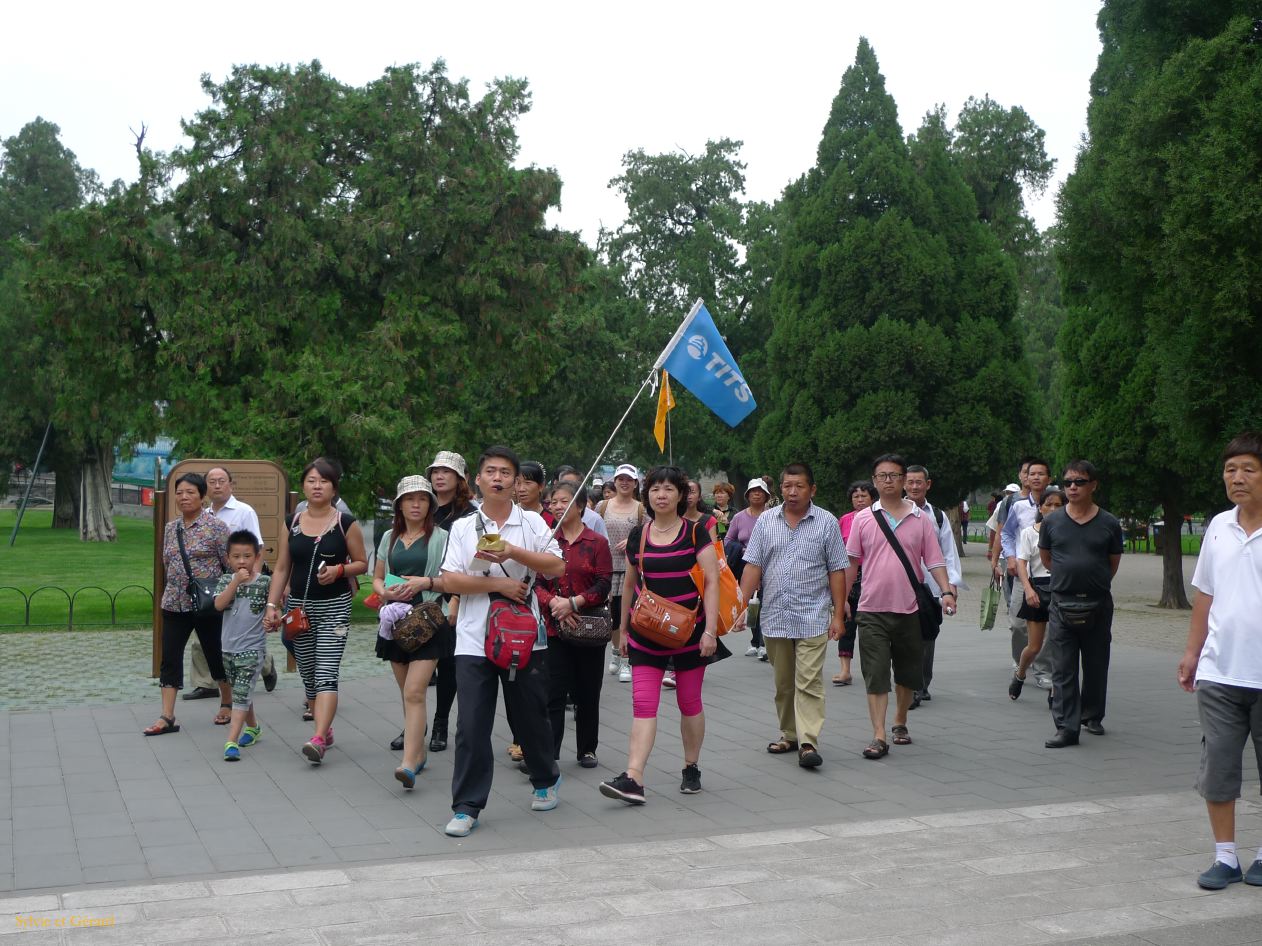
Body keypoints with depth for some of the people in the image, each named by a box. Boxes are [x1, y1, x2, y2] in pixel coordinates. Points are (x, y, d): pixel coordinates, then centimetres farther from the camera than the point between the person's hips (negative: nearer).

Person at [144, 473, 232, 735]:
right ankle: (167, 718, 0)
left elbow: (231, 564, -8)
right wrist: (177, 585, 16)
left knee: (216, 655, 8)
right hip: (175, 603, 5)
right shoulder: (170, 528, 9)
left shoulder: (216, 527, -9)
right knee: (170, 658, -1)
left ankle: (227, 703, 29)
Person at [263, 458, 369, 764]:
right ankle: (325, 729, 26)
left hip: (334, 607, -4)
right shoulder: (292, 523, 8)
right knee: (308, 675, 10)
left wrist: (339, 570, -16)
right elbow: (282, 568, 11)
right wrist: (272, 605, 3)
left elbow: (362, 563, 4)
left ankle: (318, 739, -23)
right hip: (298, 607, 4)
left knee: (326, 674, -14)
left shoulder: (346, 523, -2)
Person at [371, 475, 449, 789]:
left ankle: (409, 764, -20)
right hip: (395, 620, 5)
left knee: (414, 693, -15)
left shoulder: (441, 538, 0)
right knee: (406, 692, 12)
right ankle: (419, 752, 26)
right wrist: (385, 591, -4)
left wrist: (425, 582, -17)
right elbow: (377, 578, 18)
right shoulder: (389, 537, 14)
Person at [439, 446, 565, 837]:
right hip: (474, 640, 0)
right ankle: (467, 806, 4)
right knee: (472, 725, -3)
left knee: (531, 716, 12)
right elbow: (450, 580, -4)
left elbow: (556, 567, -8)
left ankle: (545, 780, 37)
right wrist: (497, 583, -12)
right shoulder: (463, 527, 6)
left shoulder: (532, 523, 4)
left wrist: (514, 552, -18)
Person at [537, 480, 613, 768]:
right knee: (553, 695, -4)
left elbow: (604, 586, -6)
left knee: (588, 693, 10)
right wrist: (553, 601, -17)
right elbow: (536, 582, 1)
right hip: (554, 628, 1)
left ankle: (587, 749, 24)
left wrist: (574, 603, -18)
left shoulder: (597, 543, 0)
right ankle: (547, 755, -3)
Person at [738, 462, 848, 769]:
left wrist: (838, 614, -4)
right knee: (783, 683, 12)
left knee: (809, 682, -9)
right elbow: (753, 567, 6)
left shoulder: (826, 522, 1)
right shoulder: (766, 522, 8)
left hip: (812, 618, -3)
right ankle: (789, 734, 25)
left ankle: (808, 743, -11)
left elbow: (837, 571, 1)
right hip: (774, 617, 3)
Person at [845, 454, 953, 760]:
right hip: (872, 608, -1)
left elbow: (934, 561, 4)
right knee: (875, 674, -6)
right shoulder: (862, 519, 3)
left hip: (909, 608, 1)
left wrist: (946, 591, -11)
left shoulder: (921, 519, 4)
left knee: (908, 672, 13)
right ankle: (879, 736, -6)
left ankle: (900, 723, 32)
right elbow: (851, 563, 8)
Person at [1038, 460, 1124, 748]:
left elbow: (1114, 563, 12)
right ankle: (1067, 727, -3)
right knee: (1063, 670, -4)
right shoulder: (1052, 522, 2)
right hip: (1062, 604, 0)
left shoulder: (1109, 524, 0)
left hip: (1098, 605, 0)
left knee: (1096, 667, 12)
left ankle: (1093, 716, 31)